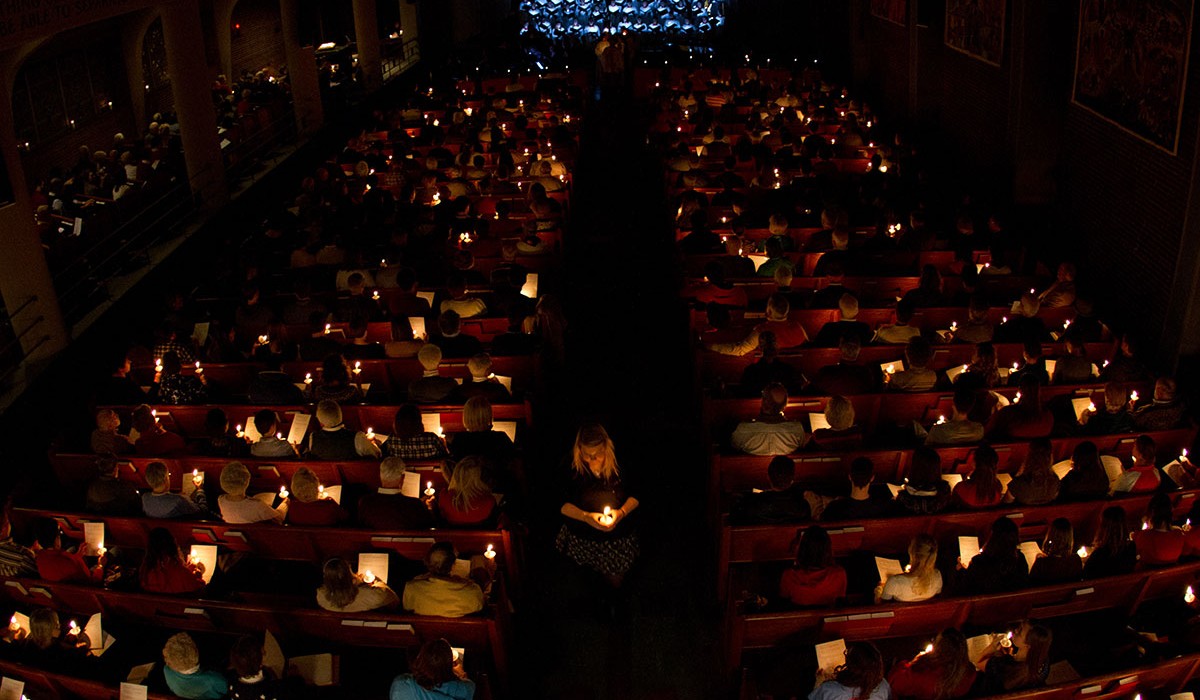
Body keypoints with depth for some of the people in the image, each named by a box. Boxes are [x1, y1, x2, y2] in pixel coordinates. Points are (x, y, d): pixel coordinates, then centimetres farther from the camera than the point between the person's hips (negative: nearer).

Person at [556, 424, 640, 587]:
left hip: (619, 539, 0)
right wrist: (585, 516, -30)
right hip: (581, 539, 0)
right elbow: (561, 505, -13)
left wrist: (622, 512, -25)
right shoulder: (570, 467, -21)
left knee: (616, 581, 20)